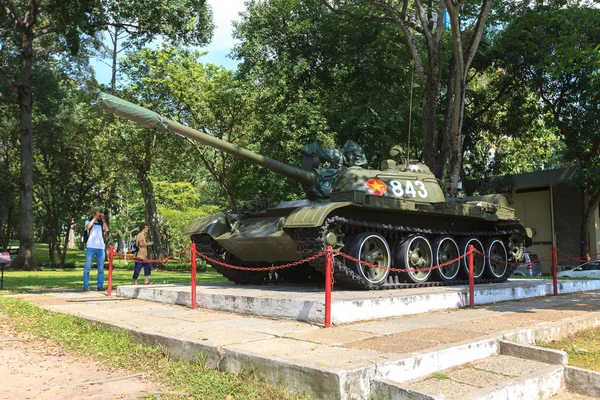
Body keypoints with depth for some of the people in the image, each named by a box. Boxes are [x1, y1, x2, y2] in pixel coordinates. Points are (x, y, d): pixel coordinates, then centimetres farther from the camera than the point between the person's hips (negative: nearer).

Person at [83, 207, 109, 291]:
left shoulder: (101, 223, 16)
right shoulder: (88, 221, 8)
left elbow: (107, 229, -2)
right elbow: (88, 226, -15)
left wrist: (103, 219, 0)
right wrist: (95, 218, -8)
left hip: (100, 247, 3)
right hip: (90, 247, -3)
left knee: (101, 268, 3)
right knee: (87, 267, -3)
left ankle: (100, 285, 8)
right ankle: (86, 286, 1)